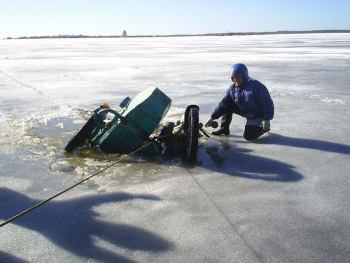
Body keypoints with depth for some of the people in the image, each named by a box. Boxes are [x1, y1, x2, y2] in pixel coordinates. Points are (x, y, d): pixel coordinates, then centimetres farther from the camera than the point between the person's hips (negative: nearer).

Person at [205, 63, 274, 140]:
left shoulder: (256, 86, -27)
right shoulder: (232, 88, -9)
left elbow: (267, 103, -24)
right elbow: (223, 103, -9)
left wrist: (266, 120, -26)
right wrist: (212, 118, -16)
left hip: (257, 116, -6)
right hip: (243, 111, 6)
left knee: (248, 136, -17)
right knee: (228, 106, -12)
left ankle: (264, 127, 11)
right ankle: (224, 129, -1)